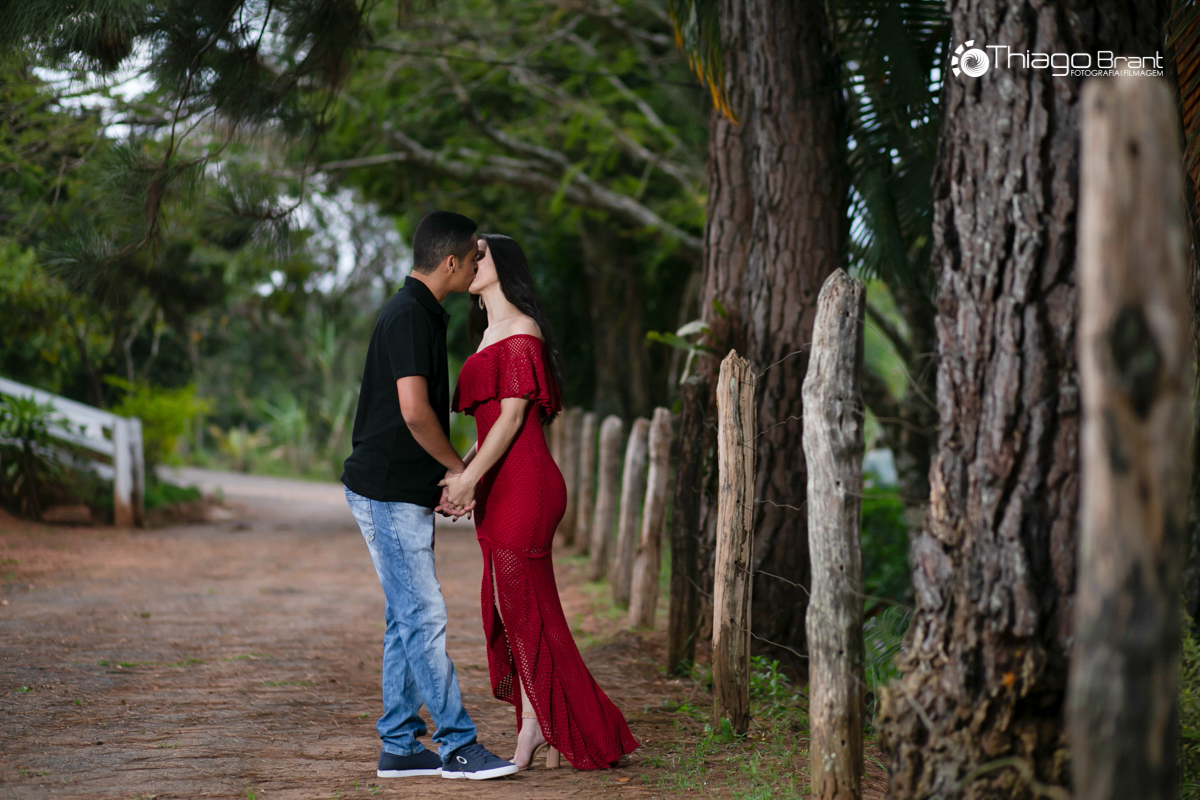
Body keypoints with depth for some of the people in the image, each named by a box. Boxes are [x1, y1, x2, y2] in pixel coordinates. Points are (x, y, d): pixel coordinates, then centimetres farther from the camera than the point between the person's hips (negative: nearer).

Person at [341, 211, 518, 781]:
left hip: (406, 492, 10)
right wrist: (458, 468, -10)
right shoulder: (410, 315, -16)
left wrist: (447, 475, 14)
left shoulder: (419, 312, 16)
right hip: (388, 492, -10)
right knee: (424, 616, -7)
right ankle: (457, 745, -4)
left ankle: (399, 747, 15)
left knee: (406, 620, 11)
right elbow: (415, 412, -24)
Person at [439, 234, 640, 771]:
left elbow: (513, 416, -14)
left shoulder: (520, 331, -7)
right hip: (501, 488, 9)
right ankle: (538, 732, 10)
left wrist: (468, 478, -18)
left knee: (521, 604, -6)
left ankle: (537, 731, 1)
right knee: (507, 607, 7)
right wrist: (460, 471, 7)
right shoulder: (491, 334, 21)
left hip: (523, 484, -9)